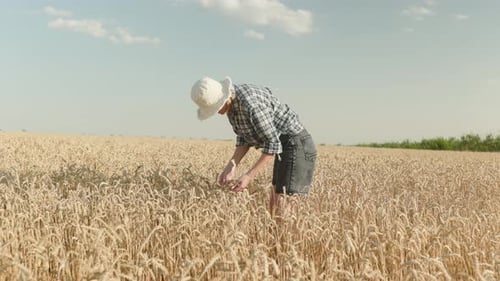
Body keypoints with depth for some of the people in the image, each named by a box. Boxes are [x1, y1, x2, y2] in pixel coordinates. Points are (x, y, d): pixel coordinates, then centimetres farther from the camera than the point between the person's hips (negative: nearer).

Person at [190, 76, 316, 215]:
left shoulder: (251, 104, -29)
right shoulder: (231, 102, 2)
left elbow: (272, 144, -23)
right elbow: (244, 138, 7)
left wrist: (248, 176, -23)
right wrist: (231, 166, -6)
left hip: (297, 145, -10)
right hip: (285, 146, 10)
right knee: (275, 205, 12)